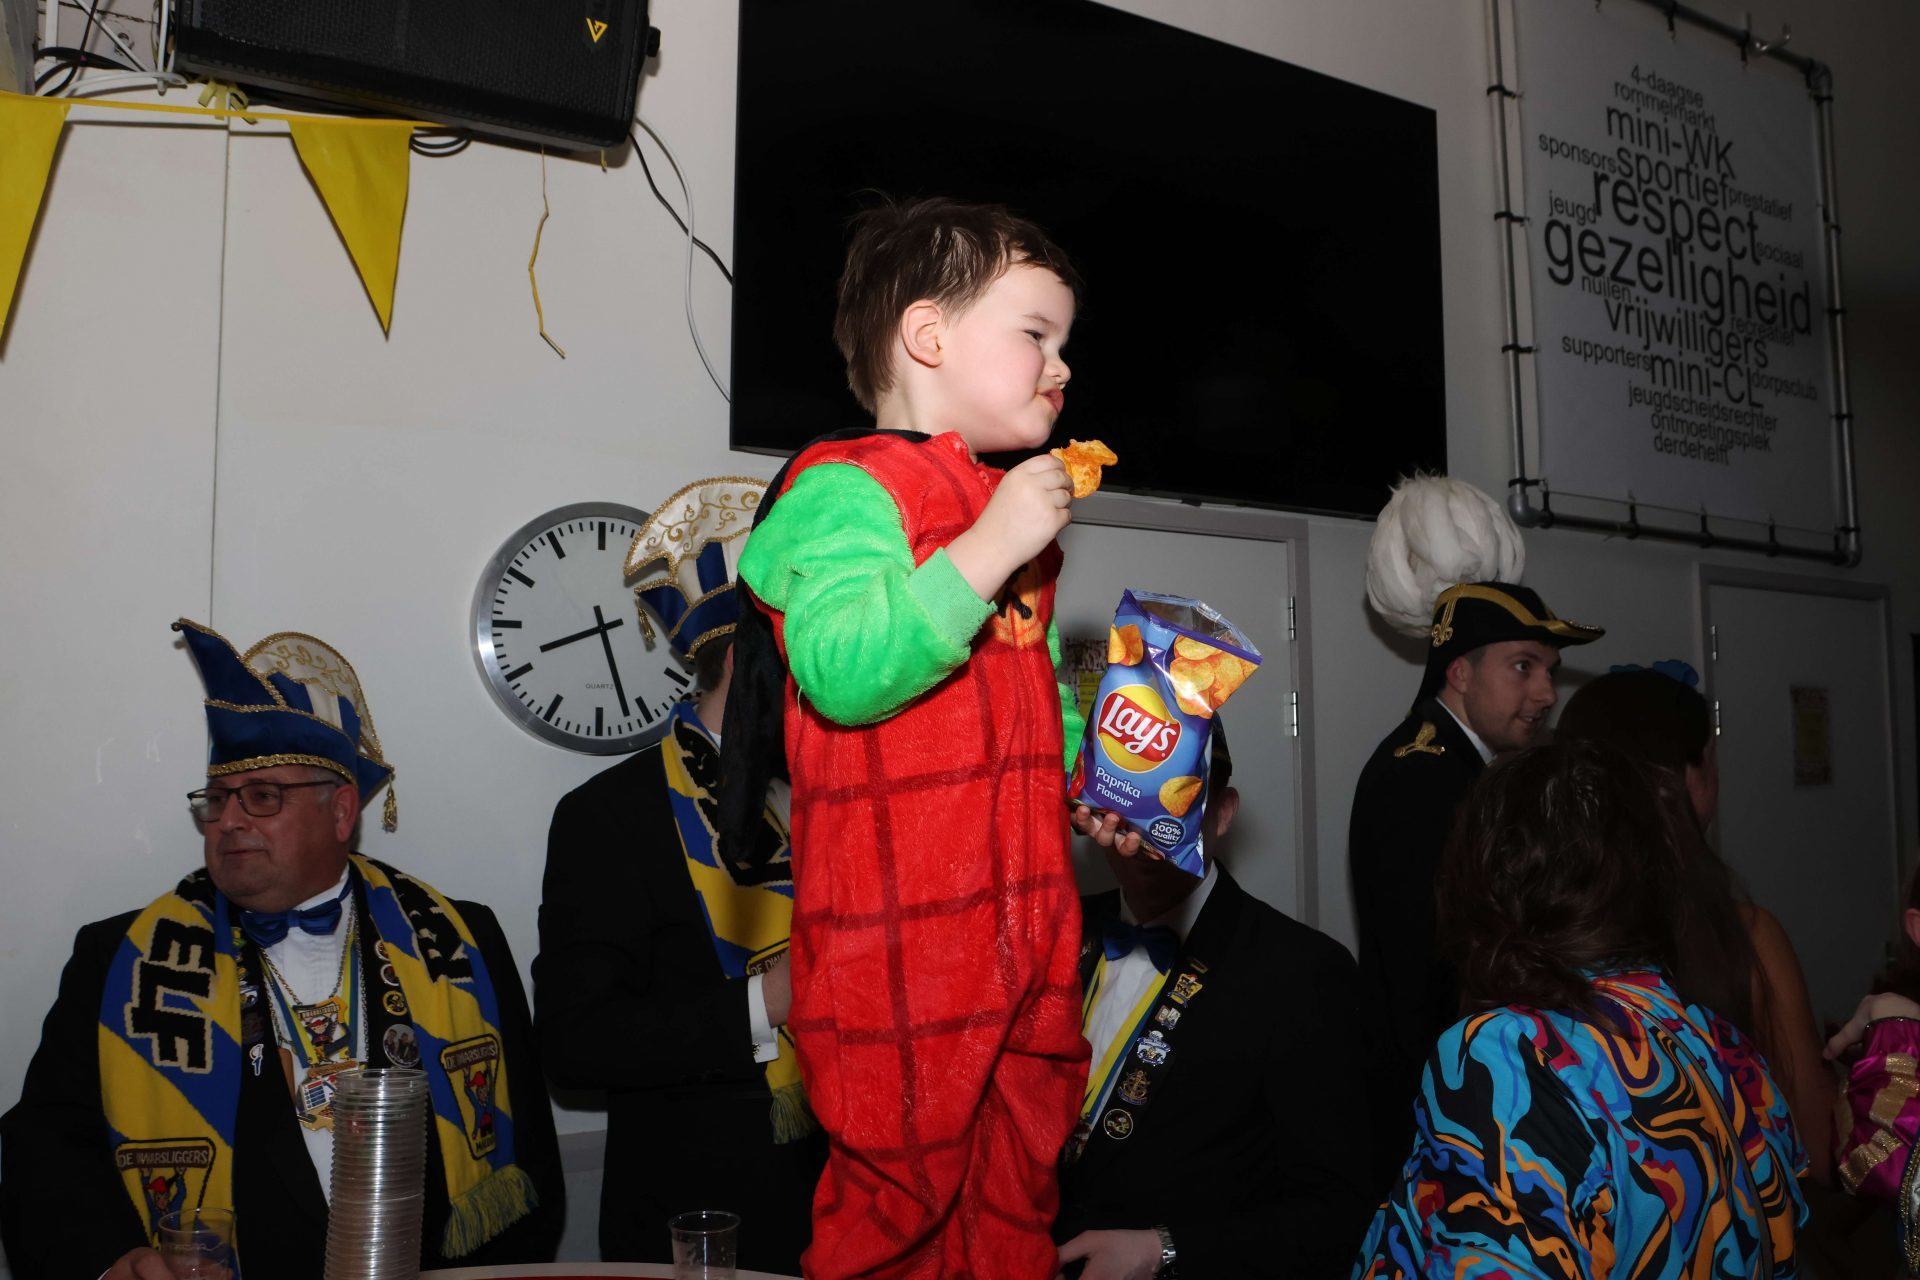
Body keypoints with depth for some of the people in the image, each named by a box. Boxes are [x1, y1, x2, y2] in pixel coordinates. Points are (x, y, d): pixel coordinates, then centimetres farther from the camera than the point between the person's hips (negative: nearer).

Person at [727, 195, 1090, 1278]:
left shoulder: (1017, 511, 20)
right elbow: (843, 670, -25)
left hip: (1027, 926, 9)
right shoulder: (848, 488, -9)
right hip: (899, 938, -8)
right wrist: (984, 554, -24)